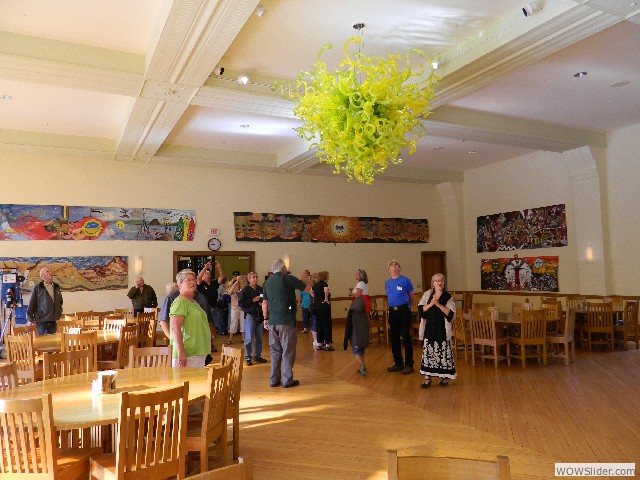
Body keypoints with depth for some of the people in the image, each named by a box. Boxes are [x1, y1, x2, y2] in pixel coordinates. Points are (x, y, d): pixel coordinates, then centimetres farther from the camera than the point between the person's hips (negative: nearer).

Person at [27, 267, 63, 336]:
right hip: (41, 320, -4)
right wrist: (30, 319, -3)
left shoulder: (57, 287, 10)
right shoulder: (37, 288, -5)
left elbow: (60, 302, 20)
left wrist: (59, 314, 14)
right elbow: (31, 304, -3)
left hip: (53, 320, 4)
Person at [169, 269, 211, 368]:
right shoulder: (180, 302, -11)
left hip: (200, 354, 9)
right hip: (187, 355, -9)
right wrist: (181, 352, -25)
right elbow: (175, 329, -20)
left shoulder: (194, 302, 17)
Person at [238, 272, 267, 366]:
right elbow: (240, 303, -12)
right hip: (250, 315, -5)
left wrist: (263, 302, 0)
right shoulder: (245, 290, -4)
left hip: (259, 315, 5)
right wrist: (253, 300, -15)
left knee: (259, 338, 11)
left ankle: (257, 356, 21)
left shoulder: (260, 289, 11)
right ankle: (248, 358, 5)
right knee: (249, 338, -4)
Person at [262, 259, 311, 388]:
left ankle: (274, 379, 17)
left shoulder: (268, 282, 11)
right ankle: (287, 380, 6)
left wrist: (266, 319, 22)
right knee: (288, 351, 2)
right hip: (287, 321, -6)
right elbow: (307, 288, -2)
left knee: (275, 351, 13)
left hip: (272, 322, 6)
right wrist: (305, 278, 17)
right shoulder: (287, 278, -9)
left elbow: (264, 303, 14)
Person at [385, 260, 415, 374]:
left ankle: (409, 365, 5)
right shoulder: (387, 283, 10)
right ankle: (398, 363, 21)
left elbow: (411, 296, 6)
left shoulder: (405, 280, -4)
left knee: (406, 338, -3)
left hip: (403, 311, -5)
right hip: (392, 312, 5)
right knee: (394, 338, 9)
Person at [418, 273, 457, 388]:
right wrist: (430, 304, -15)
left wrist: (438, 304, -20)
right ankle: (427, 378, 11)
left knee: (444, 352, 2)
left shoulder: (448, 297, -2)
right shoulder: (427, 294, 6)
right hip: (429, 328, 2)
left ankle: (445, 377, 19)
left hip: (442, 329, -2)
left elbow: (451, 313, -12)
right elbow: (420, 309, 1)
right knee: (428, 352, 3)